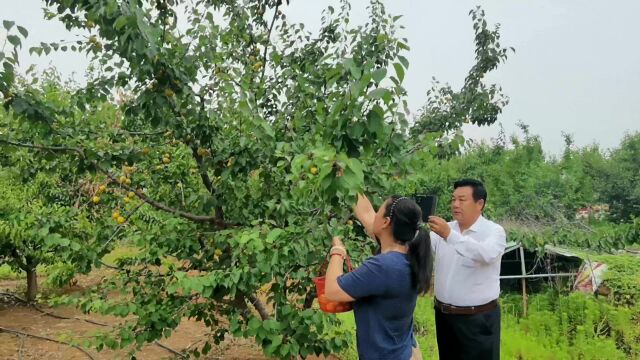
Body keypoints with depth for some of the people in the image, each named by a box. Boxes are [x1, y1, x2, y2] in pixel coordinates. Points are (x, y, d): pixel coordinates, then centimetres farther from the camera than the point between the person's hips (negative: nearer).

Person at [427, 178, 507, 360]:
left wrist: (449, 235, -38)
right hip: (443, 315, 5)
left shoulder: (494, 231, -9)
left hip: (478, 318, -4)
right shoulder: (444, 229, 6)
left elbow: (487, 254, -29)